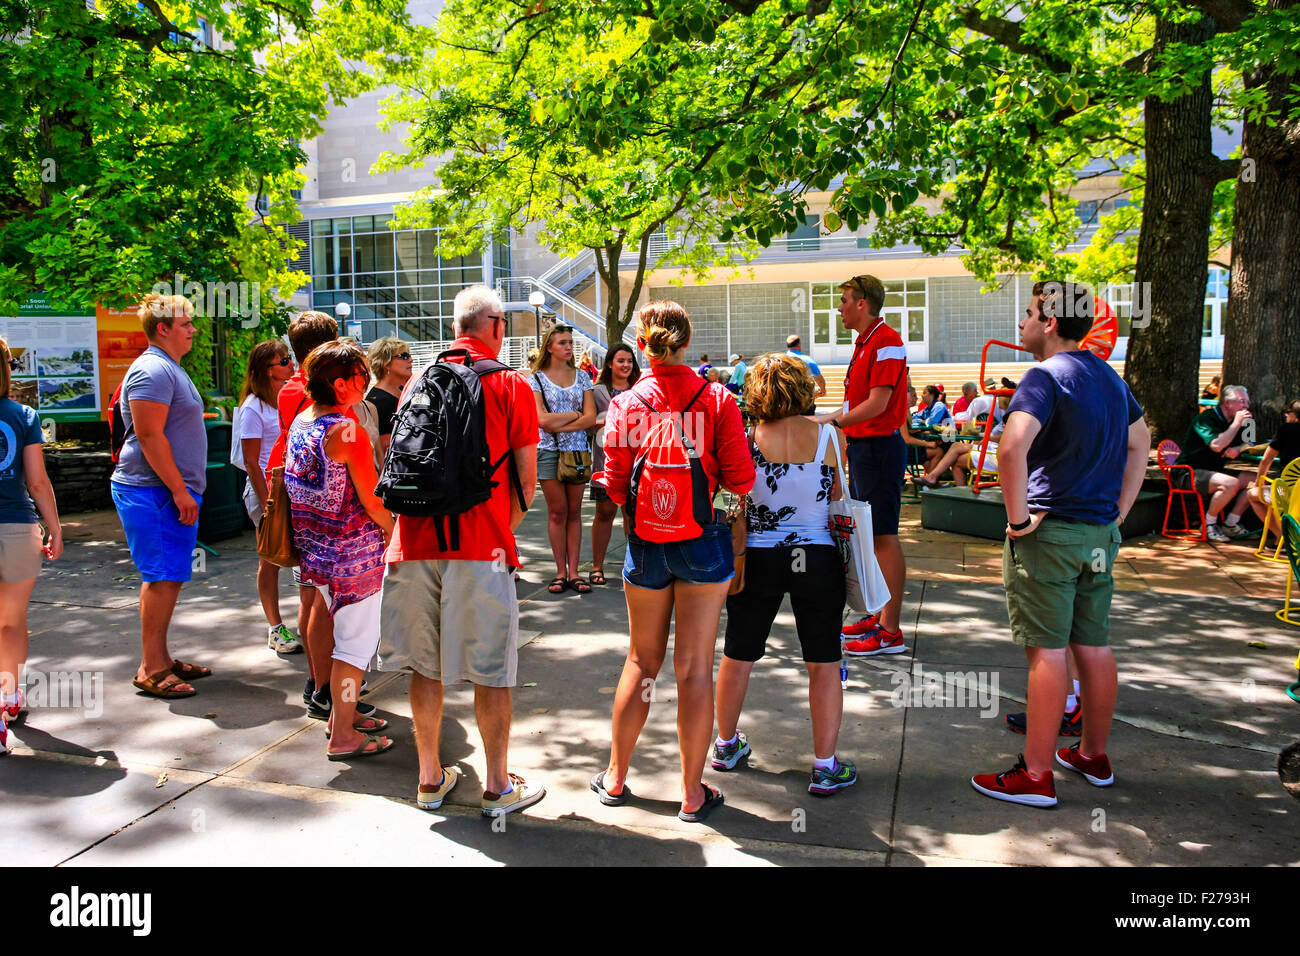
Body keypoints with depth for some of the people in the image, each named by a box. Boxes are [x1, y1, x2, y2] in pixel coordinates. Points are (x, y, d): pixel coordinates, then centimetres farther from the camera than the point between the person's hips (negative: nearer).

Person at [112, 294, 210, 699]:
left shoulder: (170, 369, 20)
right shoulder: (152, 370, -13)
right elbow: (149, 435, -20)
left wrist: (185, 490, 23)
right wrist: (180, 490, -21)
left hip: (172, 490, 10)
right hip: (154, 491, -10)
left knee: (170, 577, 13)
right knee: (162, 577, -8)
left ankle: (161, 659, 21)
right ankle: (151, 670, -2)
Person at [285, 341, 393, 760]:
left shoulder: (300, 421, 6)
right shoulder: (349, 432, -20)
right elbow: (373, 504, -18)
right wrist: (398, 536, -1)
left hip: (315, 547, 9)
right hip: (354, 550, -9)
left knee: (338, 627, 21)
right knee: (356, 639, 1)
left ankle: (341, 712, 34)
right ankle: (343, 736, 9)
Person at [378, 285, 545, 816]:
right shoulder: (510, 386, -1)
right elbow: (527, 480, -3)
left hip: (416, 542, 4)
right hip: (480, 545, -4)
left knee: (425, 665, 14)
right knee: (490, 671, 6)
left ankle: (430, 778, 26)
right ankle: (498, 787, 17)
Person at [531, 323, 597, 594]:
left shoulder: (581, 377, 9)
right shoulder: (537, 378, 2)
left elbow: (591, 418, -1)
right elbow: (542, 419, -10)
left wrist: (560, 426, -11)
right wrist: (575, 413, -6)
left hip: (578, 450, 2)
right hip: (549, 451, -2)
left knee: (574, 512, 4)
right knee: (557, 512, -1)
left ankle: (573, 572, 7)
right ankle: (561, 572, 6)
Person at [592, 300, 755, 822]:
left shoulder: (624, 405, -6)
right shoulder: (717, 400, -8)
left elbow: (615, 487, -6)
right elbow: (740, 479, -9)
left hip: (645, 541, 2)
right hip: (703, 539, -1)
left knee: (642, 661, 17)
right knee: (694, 667, 7)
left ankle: (616, 777, 30)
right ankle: (692, 793, 17)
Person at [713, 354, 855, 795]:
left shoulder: (746, 441, -9)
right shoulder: (828, 435, -7)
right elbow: (838, 500, 1)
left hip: (758, 557, 1)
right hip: (818, 556, 0)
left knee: (737, 657, 17)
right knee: (823, 663, 11)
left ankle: (726, 745, 35)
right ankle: (825, 766, 16)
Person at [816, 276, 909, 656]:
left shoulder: (886, 342, -14)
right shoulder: (864, 342, 16)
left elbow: (877, 404, -20)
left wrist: (833, 420, -15)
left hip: (879, 446, -10)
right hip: (862, 445, 10)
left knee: (884, 536, -7)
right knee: (868, 535, 14)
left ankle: (890, 632, -3)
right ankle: (877, 615, 24)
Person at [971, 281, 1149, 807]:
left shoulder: (1046, 376, -14)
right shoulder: (1109, 377, 14)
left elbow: (1012, 447, -31)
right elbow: (1140, 444, 25)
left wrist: (1018, 517, -20)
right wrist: (1117, 513, 21)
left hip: (1048, 531, -8)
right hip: (1100, 534, 8)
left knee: (1047, 652, -3)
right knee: (1094, 647, 15)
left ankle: (1036, 776, 5)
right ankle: (1093, 756, 30)